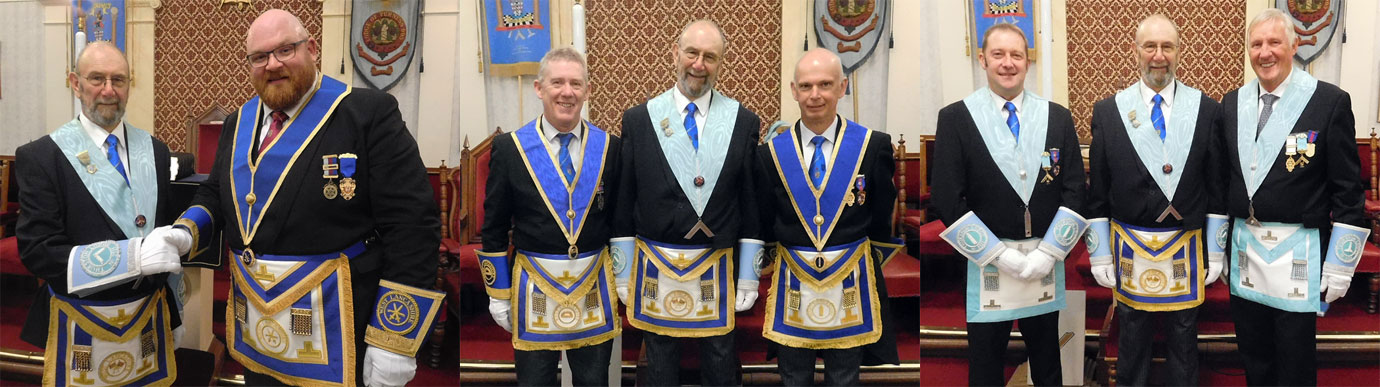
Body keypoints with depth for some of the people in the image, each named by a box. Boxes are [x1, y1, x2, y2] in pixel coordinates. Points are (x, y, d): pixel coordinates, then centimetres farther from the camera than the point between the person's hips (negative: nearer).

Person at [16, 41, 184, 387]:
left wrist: (174, 318, 13)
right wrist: (134, 255, -25)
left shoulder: (154, 151, 5)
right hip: (81, 329, -3)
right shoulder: (41, 157, -8)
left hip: (151, 320, 4)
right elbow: (37, 252, -14)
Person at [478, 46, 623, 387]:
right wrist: (498, 294, 1)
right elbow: (493, 229, 2)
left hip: (594, 286, 1)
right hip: (533, 287, -1)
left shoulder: (610, 147, 2)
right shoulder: (509, 148, -3)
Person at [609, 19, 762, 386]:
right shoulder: (639, 119, -2)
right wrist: (622, 271, 1)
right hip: (654, 268, 0)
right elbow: (623, 201, 1)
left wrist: (749, 277, 0)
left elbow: (751, 202, 1)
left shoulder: (743, 121, -1)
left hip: (717, 269, 0)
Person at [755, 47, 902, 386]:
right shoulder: (771, 153, 0)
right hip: (792, 286, 1)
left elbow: (882, 221, 3)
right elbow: (765, 223, 8)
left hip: (851, 285, -1)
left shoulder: (873, 146, -4)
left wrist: (861, 264, 7)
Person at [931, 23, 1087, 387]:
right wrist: (1000, 256, -12)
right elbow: (947, 199, -9)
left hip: (1047, 260, 3)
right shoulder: (955, 118, -4)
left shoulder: (1058, 117, 5)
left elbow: (1074, 190, 4)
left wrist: (1047, 253, -7)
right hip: (984, 265, -2)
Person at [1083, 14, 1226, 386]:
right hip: (1129, 252, 0)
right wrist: (1100, 254, -1)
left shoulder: (1206, 109, 0)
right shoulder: (1108, 111, -1)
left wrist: (1215, 253, 0)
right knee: (1132, 342, 12)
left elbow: (1216, 188, 2)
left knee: (1183, 343, 13)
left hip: (1186, 252, 0)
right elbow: (1097, 192, 1)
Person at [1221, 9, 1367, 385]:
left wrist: (1340, 265, -8)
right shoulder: (1232, 102, 7)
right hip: (1244, 251, 4)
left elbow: (1348, 190, -7)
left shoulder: (1330, 101, -7)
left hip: (1299, 255, -4)